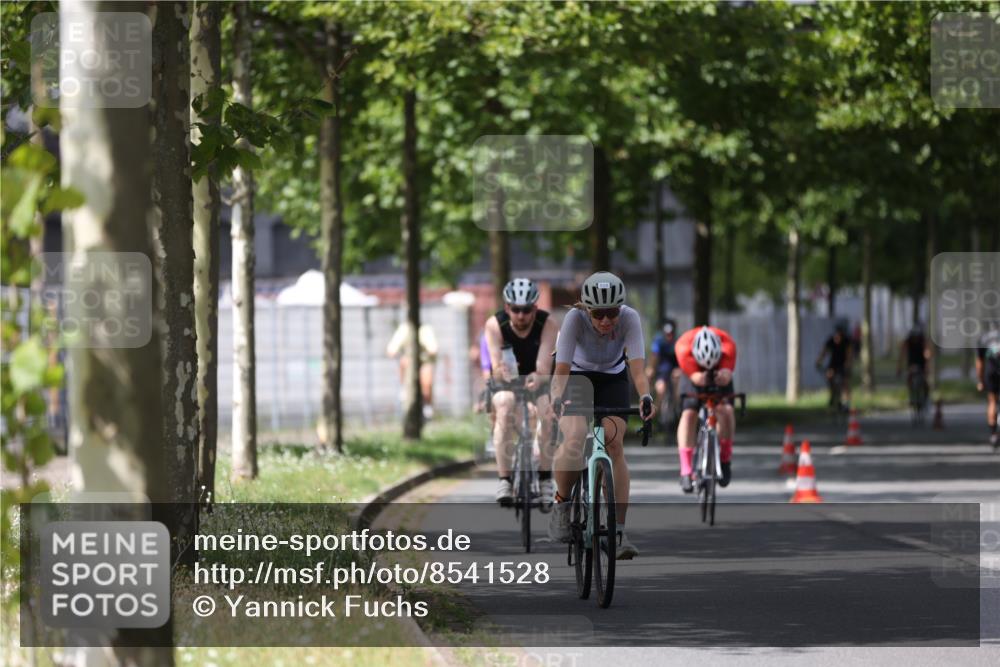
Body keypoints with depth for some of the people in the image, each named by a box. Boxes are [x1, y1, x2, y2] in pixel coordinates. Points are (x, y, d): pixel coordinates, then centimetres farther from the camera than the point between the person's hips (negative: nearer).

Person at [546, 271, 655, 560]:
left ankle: (619, 531, -14)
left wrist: (645, 397, -56)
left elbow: (637, 368, -37)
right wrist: (557, 399, -57)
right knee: (574, 439, -28)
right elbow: (561, 369, -38)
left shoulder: (629, 318, -29)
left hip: (612, 379, 1)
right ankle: (562, 504, -2)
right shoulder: (575, 318, -32)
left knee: (614, 444, -18)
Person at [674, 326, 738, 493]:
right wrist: (700, 378, -66)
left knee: (725, 410, -23)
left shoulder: (728, 346, -36)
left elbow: (727, 374, -50)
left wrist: (724, 376, -72)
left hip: (719, 376, 0)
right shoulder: (683, 347, -37)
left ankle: (725, 460, -3)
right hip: (695, 375, 0)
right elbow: (694, 376, -44)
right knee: (688, 414, -20)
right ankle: (685, 471, -21)